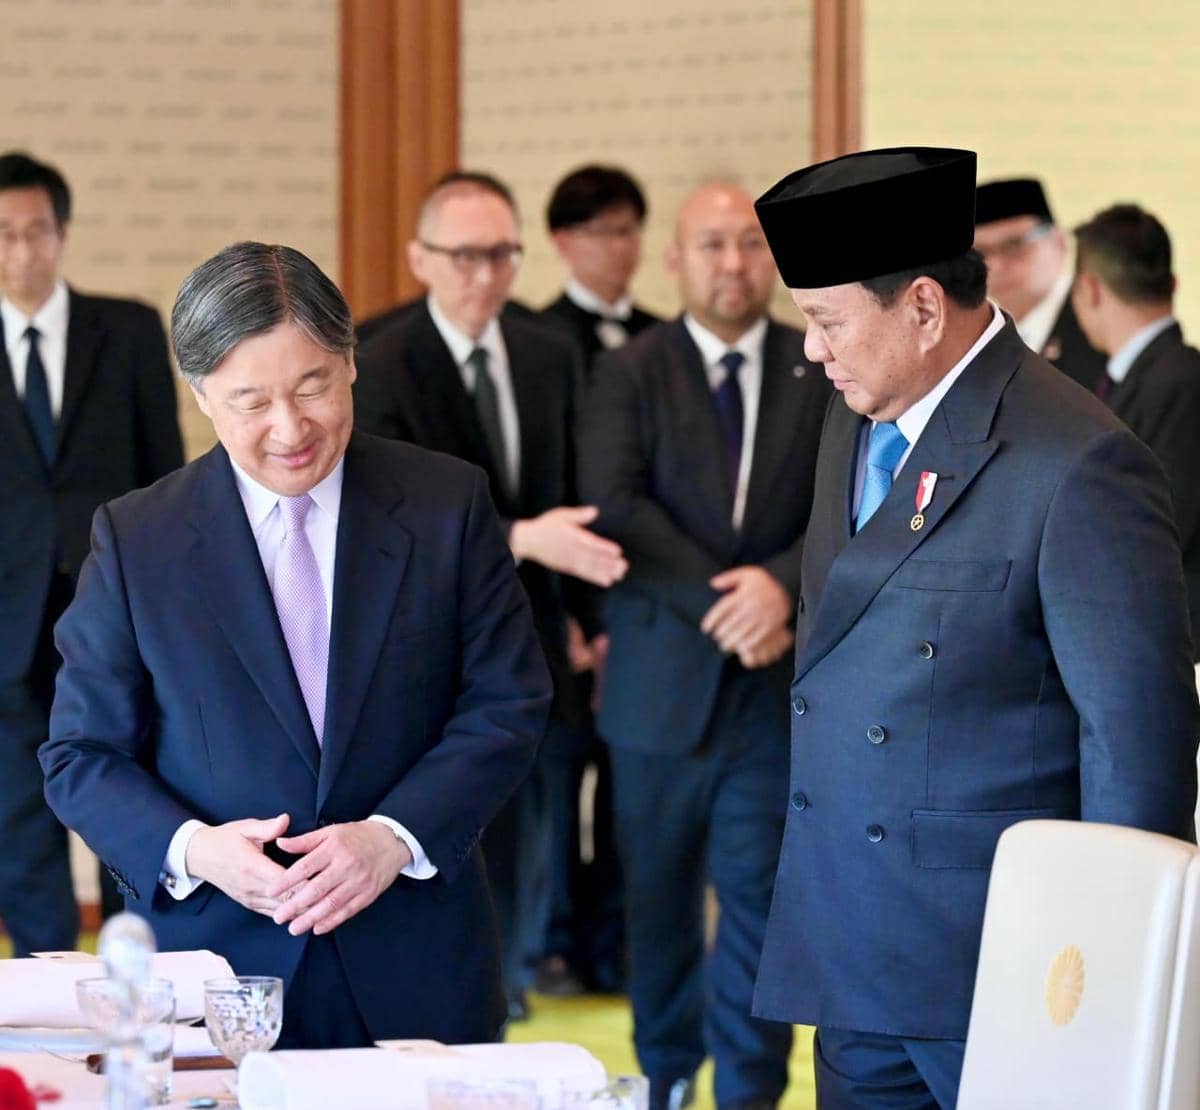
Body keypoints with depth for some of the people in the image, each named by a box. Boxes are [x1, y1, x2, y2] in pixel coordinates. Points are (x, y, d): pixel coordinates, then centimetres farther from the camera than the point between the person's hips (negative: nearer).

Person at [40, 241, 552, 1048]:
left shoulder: (449, 505, 2)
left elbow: (508, 705, 0)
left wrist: (394, 837, -16)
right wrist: (191, 849, -17)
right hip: (216, 965, -1)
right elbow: (82, 755, 2)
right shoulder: (136, 540, 1)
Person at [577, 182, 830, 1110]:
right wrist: (720, 603, -20)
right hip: (663, 678, 1)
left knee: (760, 893, -4)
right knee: (660, 893, 12)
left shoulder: (823, 374, 4)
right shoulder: (630, 375, 1)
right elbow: (616, 508, -12)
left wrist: (783, 584, -22)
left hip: (778, 681, 0)